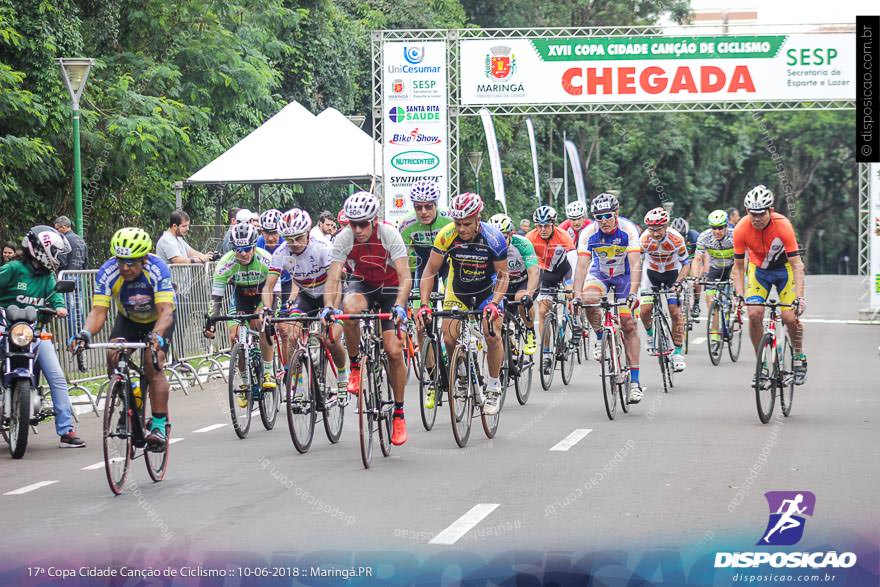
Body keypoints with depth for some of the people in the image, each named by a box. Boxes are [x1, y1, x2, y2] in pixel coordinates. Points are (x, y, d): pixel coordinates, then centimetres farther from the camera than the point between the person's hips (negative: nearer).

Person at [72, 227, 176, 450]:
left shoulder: (157, 269, -34)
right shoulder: (107, 272, -28)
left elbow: (166, 311, -42)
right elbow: (98, 311, -31)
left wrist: (156, 336, -61)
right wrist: (85, 333, -52)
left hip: (159, 320, -3)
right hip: (128, 319, 3)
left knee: (154, 364, -24)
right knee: (113, 357, -21)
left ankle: (159, 425, -20)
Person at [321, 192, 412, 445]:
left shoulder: (389, 234, -27)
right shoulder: (343, 239, -21)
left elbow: (405, 277, -32)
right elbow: (333, 277, -25)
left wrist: (399, 306, -48)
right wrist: (328, 307, -44)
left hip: (391, 288, -1)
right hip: (362, 284, 1)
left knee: (394, 351, -12)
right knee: (349, 308, -37)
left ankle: (399, 412, 5)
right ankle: (354, 366, -13)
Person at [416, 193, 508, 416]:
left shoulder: (494, 238, -27)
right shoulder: (447, 235, -24)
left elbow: (503, 276, -17)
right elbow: (430, 271, -16)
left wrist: (494, 304, -33)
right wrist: (424, 305, -27)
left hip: (487, 290, -2)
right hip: (457, 290, 2)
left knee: (492, 335, -18)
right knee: (449, 339, -11)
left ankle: (494, 388, -1)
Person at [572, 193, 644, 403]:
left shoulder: (628, 230, -27)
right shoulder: (589, 233, -23)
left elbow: (635, 265, -34)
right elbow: (582, 266, -28)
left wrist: (633, 293, -47)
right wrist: (577, 296, -40)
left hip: (624, 276, -1)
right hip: (599, 274, 1)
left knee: (628, 324, -10)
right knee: (589, 299, -32)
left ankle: (634, 381, -8)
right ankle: (601, 338, -4)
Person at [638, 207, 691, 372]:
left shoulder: (676, 239, -28)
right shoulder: (644, 239, -27)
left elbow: (686, 263, -17)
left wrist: (678, 282, -30)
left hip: (672, 273, -1)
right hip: (651, 273, 1)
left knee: (675, 312, -11)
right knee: (645, 310, -12)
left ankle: (678, 353, -3)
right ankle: (650, 335, 21)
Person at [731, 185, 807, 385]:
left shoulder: (783, 225, -31)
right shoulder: (741, 229, -24)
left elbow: (797, 265, -29)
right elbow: (738, 266, -14)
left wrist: (800, 297, -38)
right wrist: (739, 295, -26)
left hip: (784, 267, -2)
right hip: (758, 268, 2)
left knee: (790, 317, -15)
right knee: (754, 314, -17)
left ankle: (799, 358, 12)